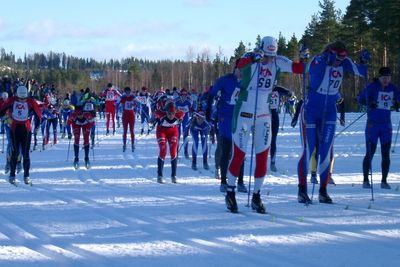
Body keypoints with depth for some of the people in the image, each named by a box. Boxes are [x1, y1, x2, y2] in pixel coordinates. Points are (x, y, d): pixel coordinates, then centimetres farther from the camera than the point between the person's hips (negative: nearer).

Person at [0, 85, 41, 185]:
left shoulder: (31, 102, -4)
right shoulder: (12, 100, -2)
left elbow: (38, 113, 3)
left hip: (26, 129, 0)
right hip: (14, 129, 0)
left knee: (26, 154, 2)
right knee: (15, 152, 0)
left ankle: (26, 176, 10)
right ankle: (12, 175, 8)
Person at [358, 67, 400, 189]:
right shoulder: (372, 87, -7)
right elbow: (360, 99, -5)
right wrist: (369, 103, -25)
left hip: (386, 125, 4)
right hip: (372, 124, -4)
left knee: (386, 154, 2)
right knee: (370, 153, -3)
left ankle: (384, 181, 9)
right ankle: (366, 180, 6)